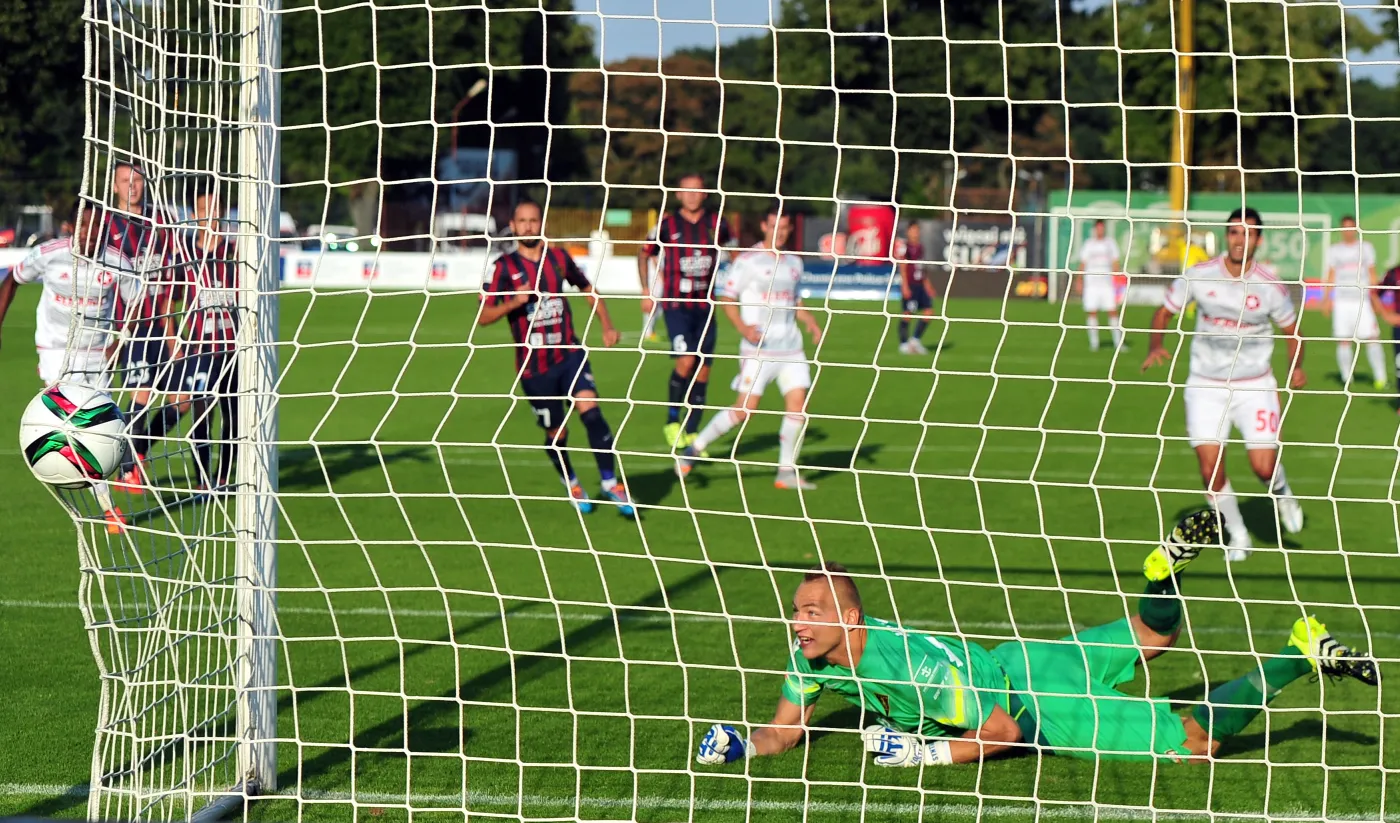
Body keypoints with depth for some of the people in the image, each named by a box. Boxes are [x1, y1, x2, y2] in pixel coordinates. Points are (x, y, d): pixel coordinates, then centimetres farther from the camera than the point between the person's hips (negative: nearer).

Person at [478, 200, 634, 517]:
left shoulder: (558, 258, 6)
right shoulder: (504, 267, -3)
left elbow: (587, 289, 22)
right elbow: (483, 316, -6)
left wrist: (606, 325, 11)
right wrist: (513, 303, -23)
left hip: (569, 354, 1)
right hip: (533, 365, -1)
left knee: (590, 410, -20)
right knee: (556, 434, 4)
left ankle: (611, 483, -14)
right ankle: (571, 484, 32)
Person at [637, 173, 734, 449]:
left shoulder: (716, 224, 4)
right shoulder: (667, 225, -2)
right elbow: (644, 254, 13)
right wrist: (646, 291, 6)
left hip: (705, 306, 3)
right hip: (676, 304, -3)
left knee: (703, 370, 2)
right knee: (686, 361, -20)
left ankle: (691, 433, 11)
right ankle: (672, 421, -1)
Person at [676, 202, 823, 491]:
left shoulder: (794, 262, 15)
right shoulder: (748, 261, -4)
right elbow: (726, 297, -4)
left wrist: (811, 323, 11)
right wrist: (743, 327, -18)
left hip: (791, 348, 6)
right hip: (759, 348, -6)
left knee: (798, 404, -5)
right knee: (745, 407, -11)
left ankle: (786, 471, 5)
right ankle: (695, 448, 5)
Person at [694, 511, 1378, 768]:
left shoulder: (914, 665, -34)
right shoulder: (812, 657, -12)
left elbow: (1005, 730, -29)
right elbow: (786, 731, 2)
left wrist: (929, 752, -32)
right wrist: (739, 745, -18)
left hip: (1037, 701, -8)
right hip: (1003, 668, 8)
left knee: (1197, 740, -6)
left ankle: (1302, 655, 2)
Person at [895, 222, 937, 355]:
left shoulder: (919, 247, 15)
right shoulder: (905, 247, -9)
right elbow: (902, 268, -13)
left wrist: (927, 284, 23)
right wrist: (905, 286, -18)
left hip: (920, 285, 8)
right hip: (909, 286, -8)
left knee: (929, 312, 2)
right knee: (907, 314, -4)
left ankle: (916, 340, 11)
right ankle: (903, 344, 4)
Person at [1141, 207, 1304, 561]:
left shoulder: (1270, 286, -8)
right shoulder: (1198, 276, -7)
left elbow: (1291, 331, 7)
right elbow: (1164, 312, 5)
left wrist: (1295, 367, -9)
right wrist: (1155, 347, -13)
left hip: (1254, 386, -1)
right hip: (1205, 385, 1)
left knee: (1264, 467, -11)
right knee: (1210, 471, -6)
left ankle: (1282, 495, 26)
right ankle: (1238, 537, 17)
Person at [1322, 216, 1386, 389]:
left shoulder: (1366, 248, 9)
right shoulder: (1334, 250, 11)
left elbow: (1372, 275, 11)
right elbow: (1330, 277, 14)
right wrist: (1326, 299, 4)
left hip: (1362, 301, -1)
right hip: (1342, 302, 1)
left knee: (1371, 339, -9)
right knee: (1343, 341, -3)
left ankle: (1380, 377, -5)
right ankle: (1346, 377, 6)